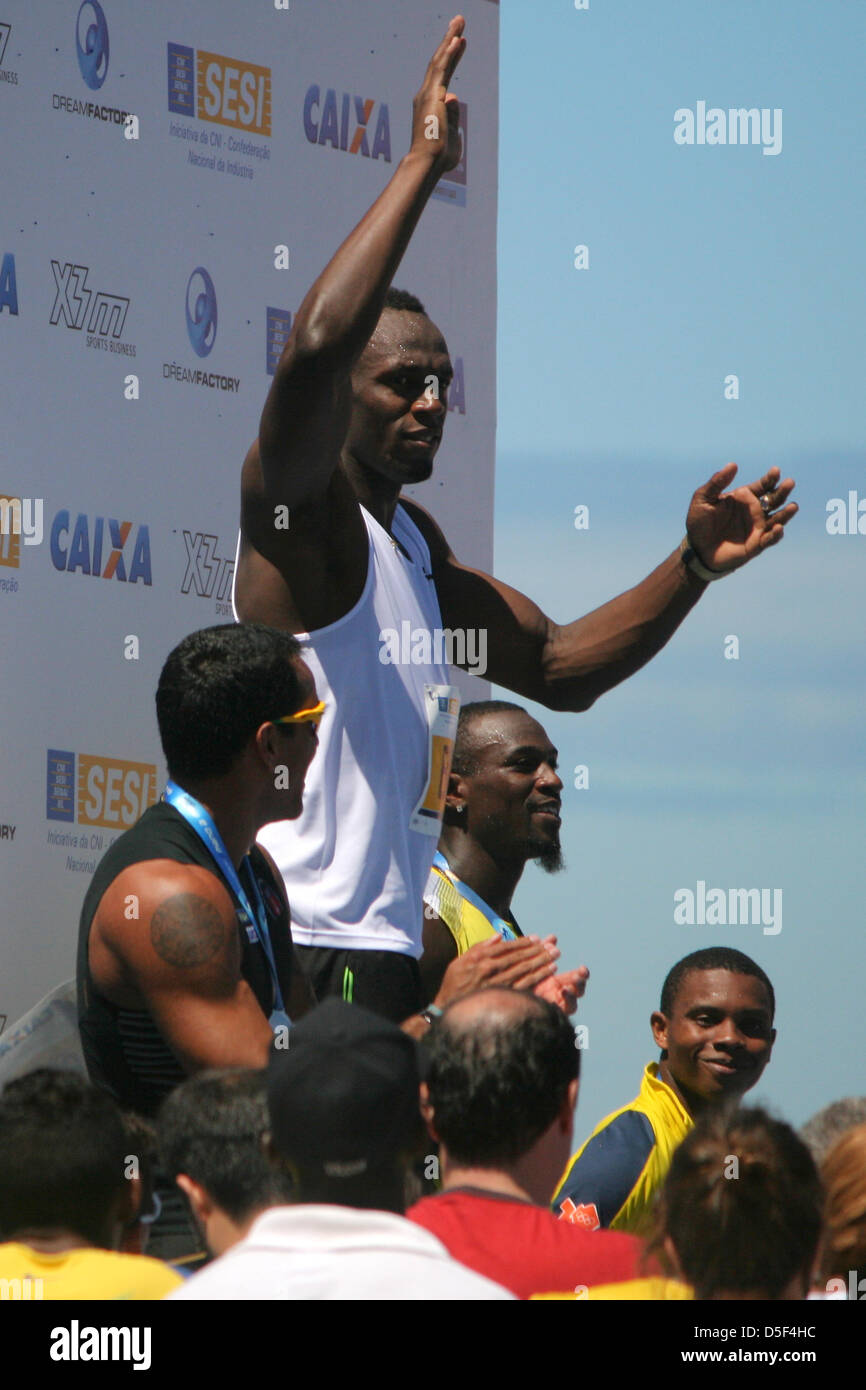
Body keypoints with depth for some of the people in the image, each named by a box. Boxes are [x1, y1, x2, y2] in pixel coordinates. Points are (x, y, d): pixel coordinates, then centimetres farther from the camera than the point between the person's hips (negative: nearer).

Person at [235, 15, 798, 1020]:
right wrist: (424, 163, -23)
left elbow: (555, 667, 27)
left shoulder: (415, 540, 20)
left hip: (386, 941, 9)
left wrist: (692, 568, 14)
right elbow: (314, 349, -27)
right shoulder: (299, 511, -8)